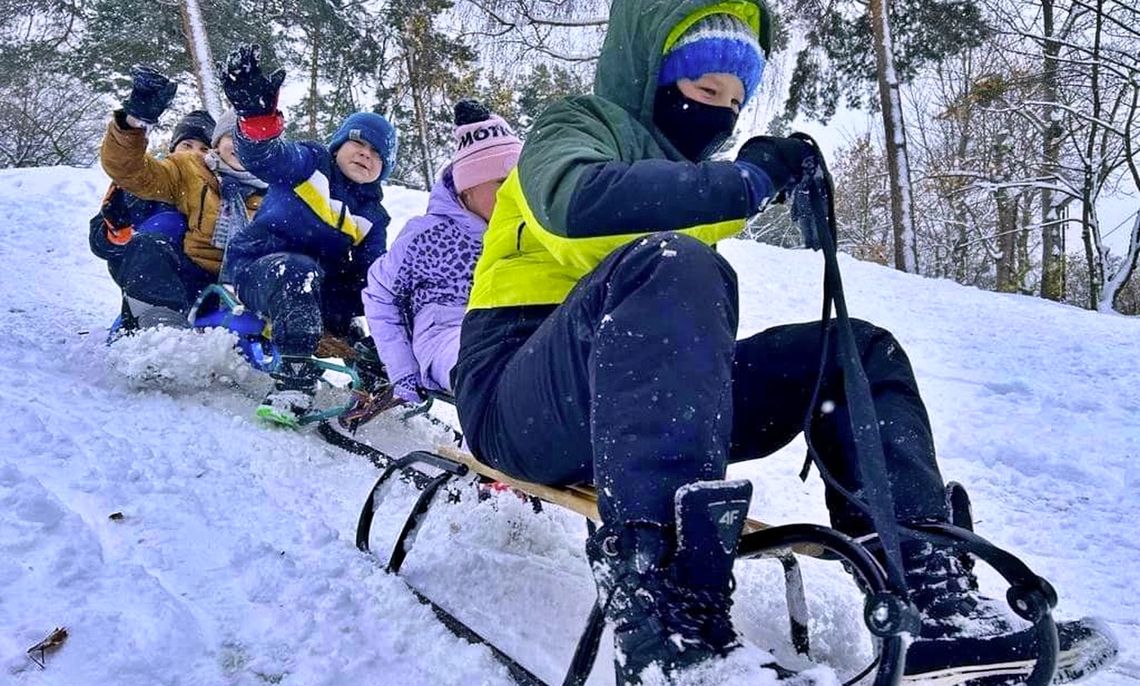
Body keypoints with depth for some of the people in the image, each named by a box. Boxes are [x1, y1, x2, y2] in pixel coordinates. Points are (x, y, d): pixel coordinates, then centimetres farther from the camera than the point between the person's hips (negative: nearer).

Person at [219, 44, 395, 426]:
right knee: (299, 273, -39)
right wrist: (256, 111, -41)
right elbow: (264, 155, -18)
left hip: (314, 287, 6)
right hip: (257, 264, -6)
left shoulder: (373, 218, 16)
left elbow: (368, 279, 7)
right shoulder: (310, 164, 3)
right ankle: (293, 381, -42)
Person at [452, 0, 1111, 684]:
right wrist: (747, 180, -22)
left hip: (639, 406, 7)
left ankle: (931, 593, -14)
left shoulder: (683, 175, 24)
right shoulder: (580, 123, 2)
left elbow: (701, 328, 23)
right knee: (669, 265, -36)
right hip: (521, 404, -7)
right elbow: (576, 199, -24)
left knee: (858, 349, 1)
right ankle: (666, 624, -49)